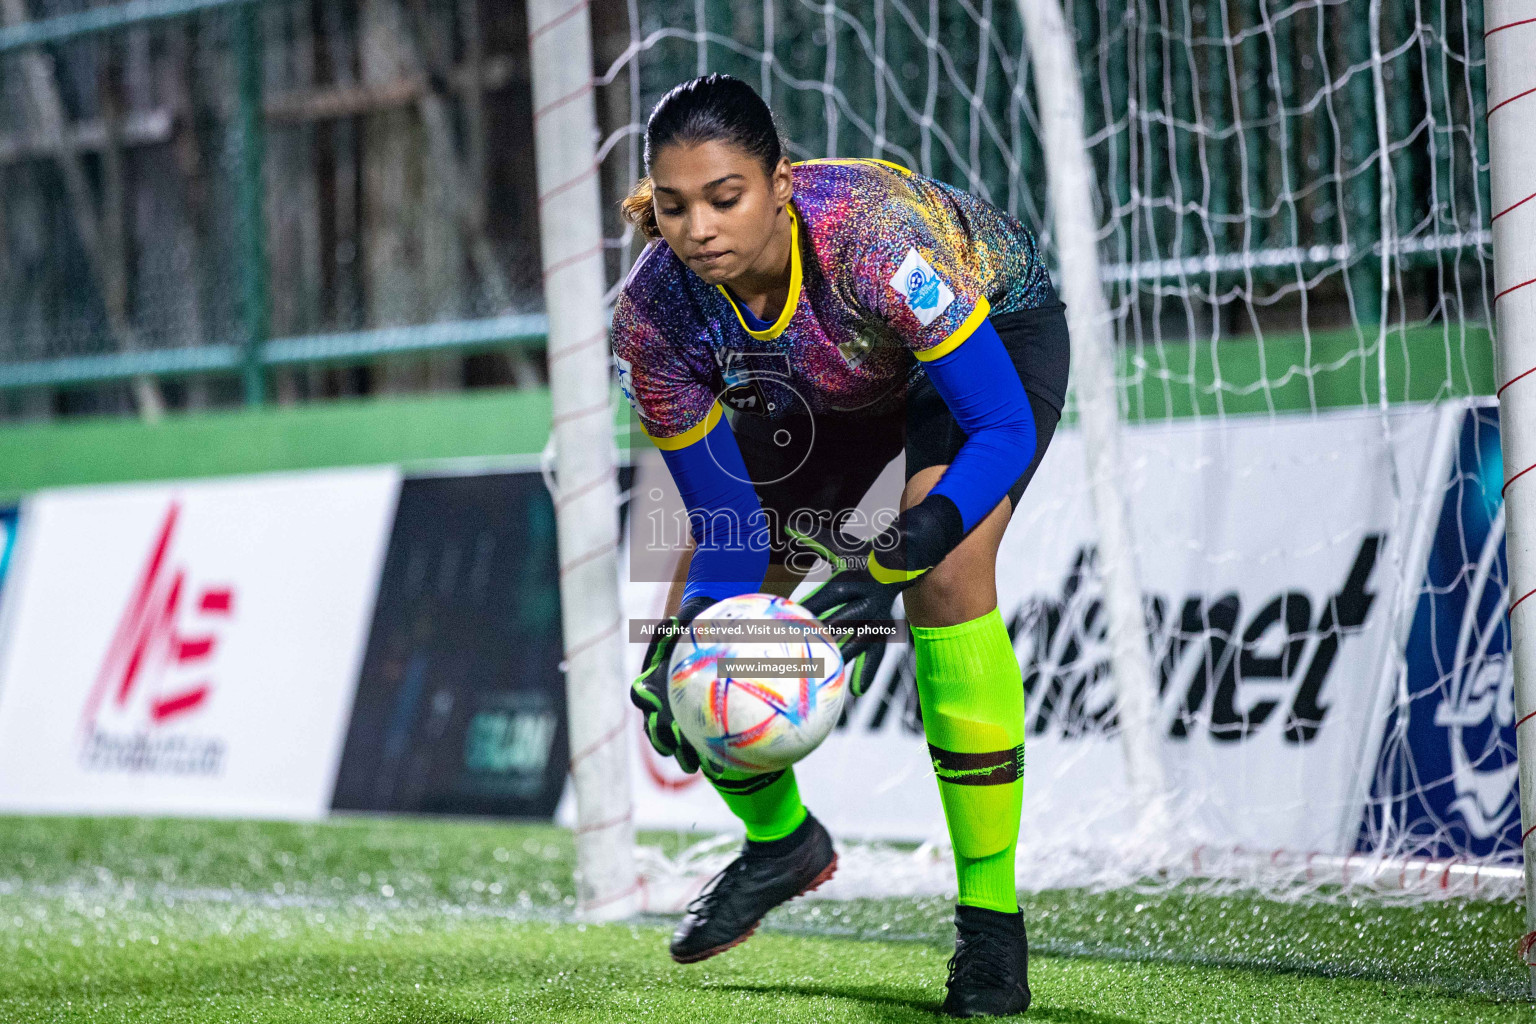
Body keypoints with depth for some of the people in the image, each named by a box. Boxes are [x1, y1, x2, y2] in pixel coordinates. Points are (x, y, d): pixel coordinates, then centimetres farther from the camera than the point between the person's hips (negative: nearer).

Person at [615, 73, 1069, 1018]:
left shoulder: (872, 231, -42)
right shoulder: (655, 313, -29)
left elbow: (1006, 429, -38)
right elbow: (724, 524, -19)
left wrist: (894, 562, -52)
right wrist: (685, 647, -37)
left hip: (999, 326, -5)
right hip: (828, 387, 5)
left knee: (946, 574, -29)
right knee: (696, 624, -3)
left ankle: (991, 922, -18)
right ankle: (782, 841, 29)